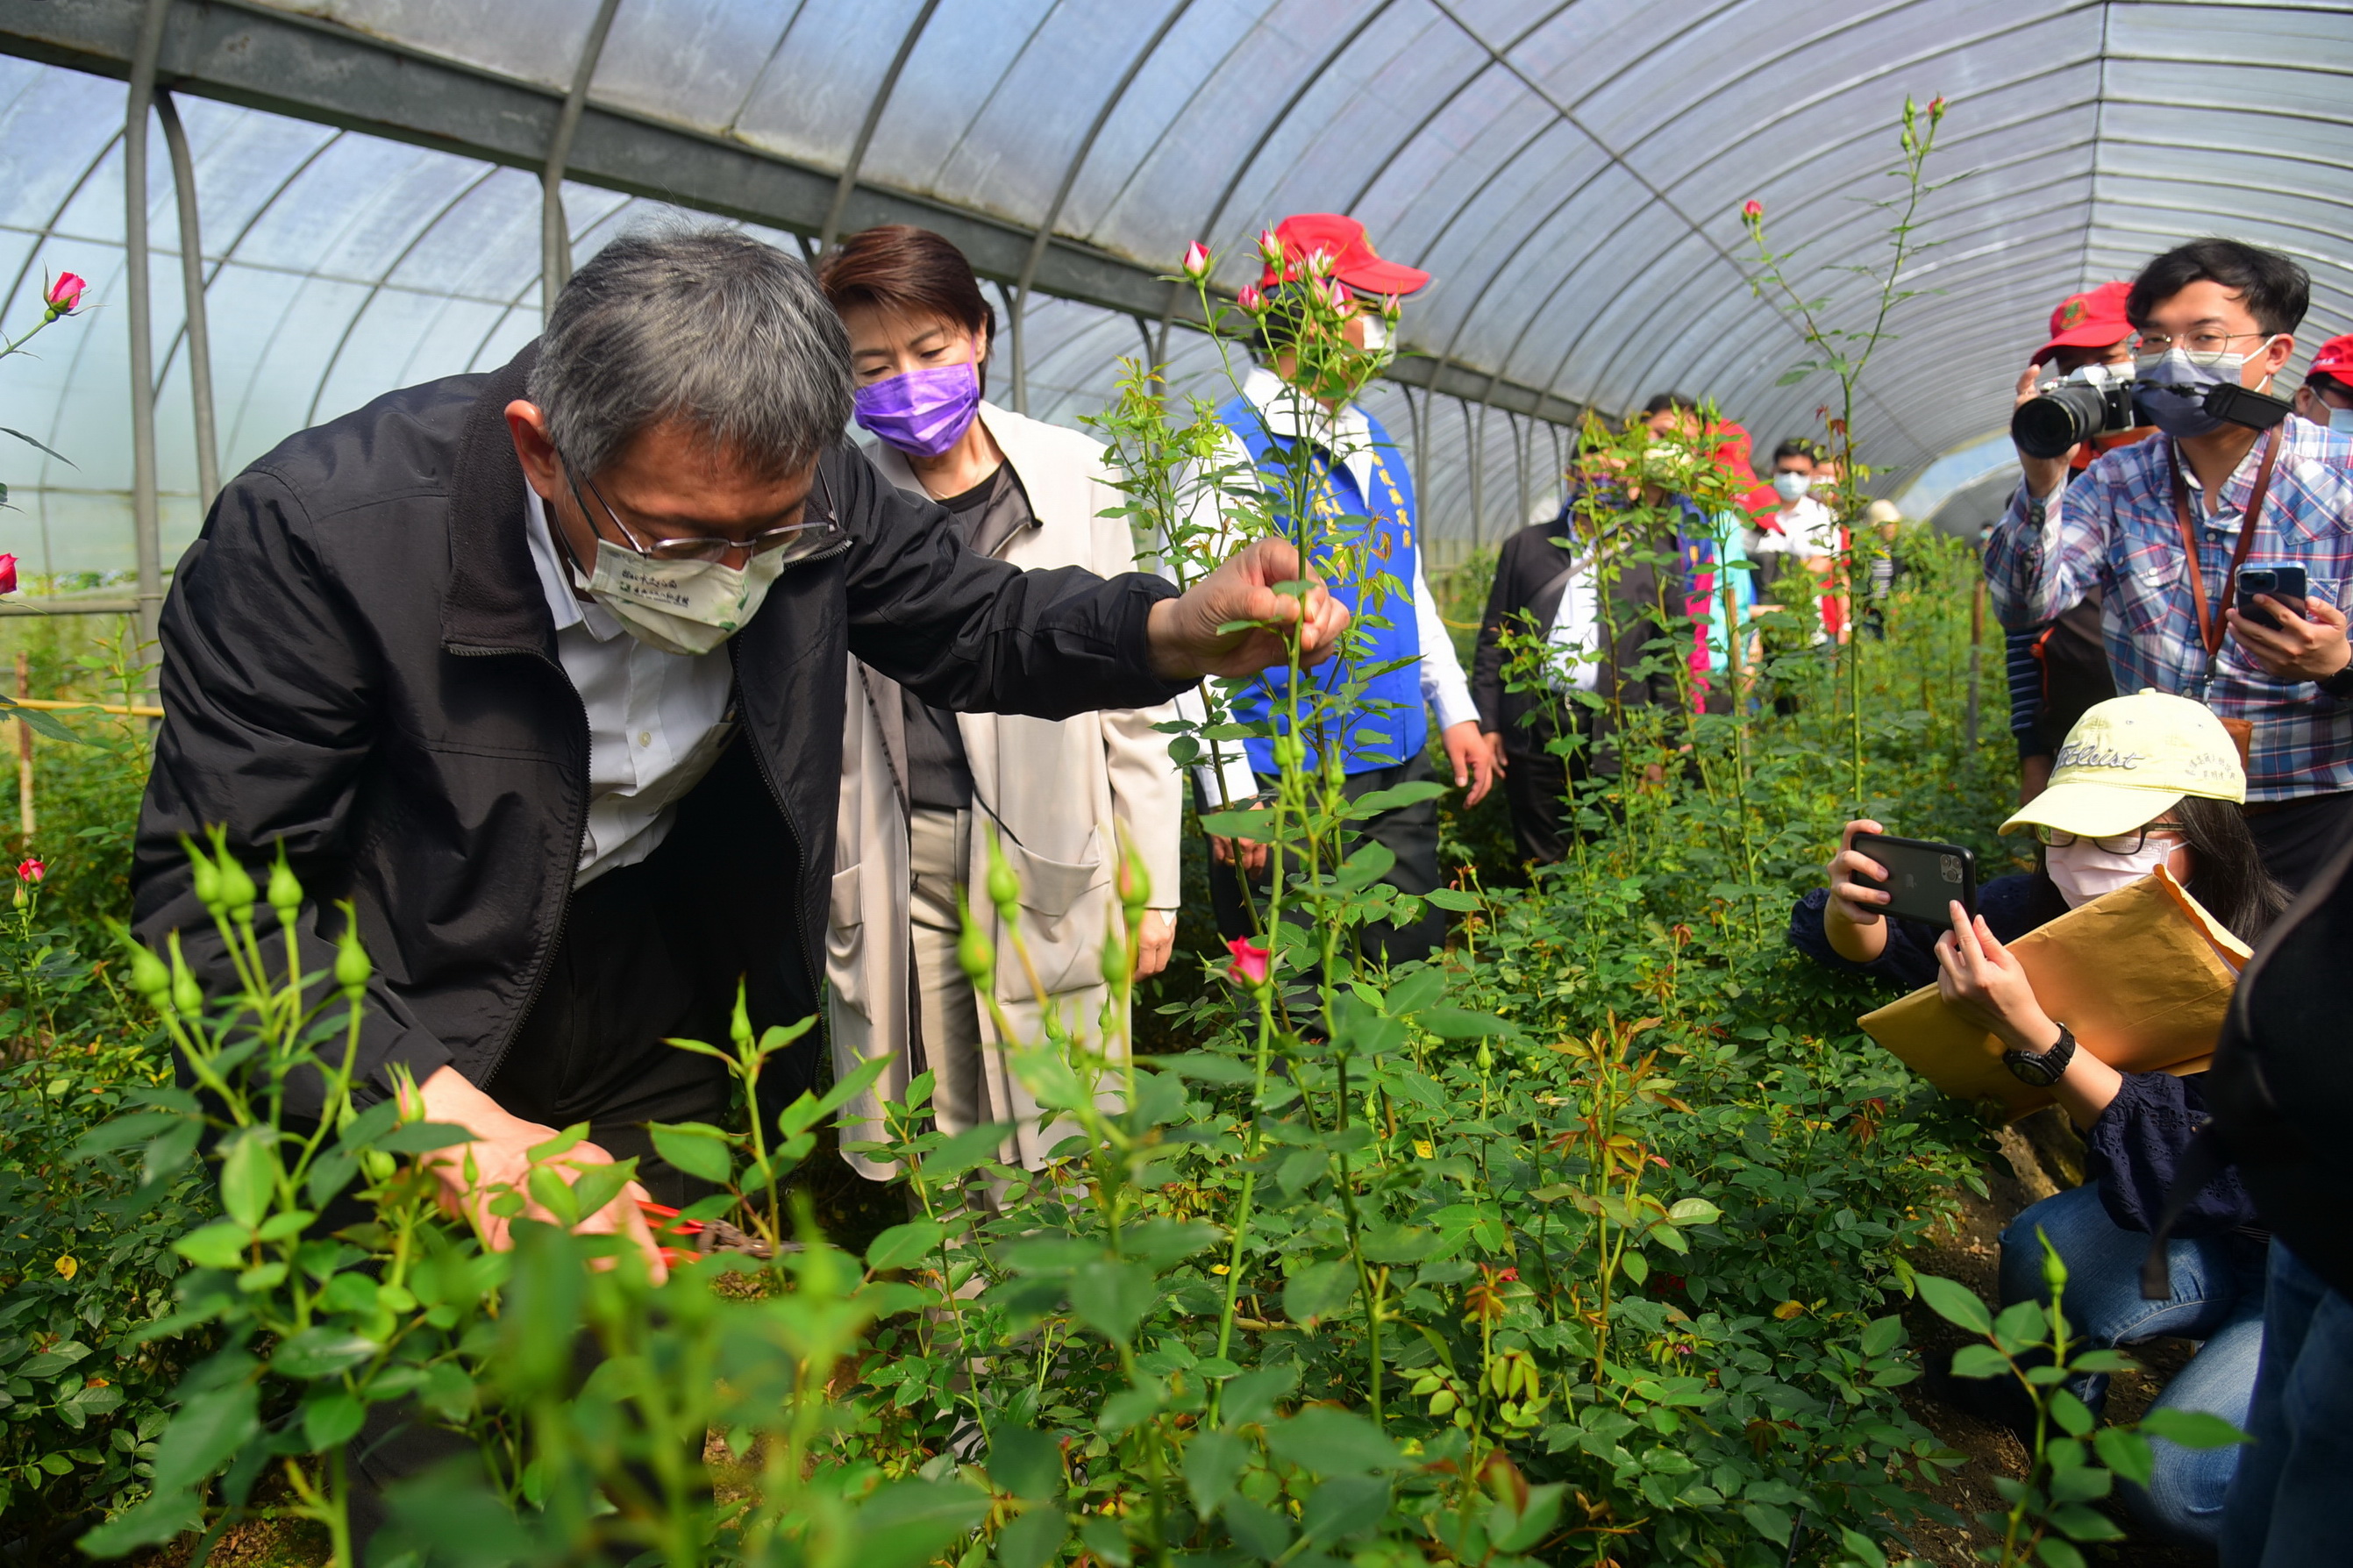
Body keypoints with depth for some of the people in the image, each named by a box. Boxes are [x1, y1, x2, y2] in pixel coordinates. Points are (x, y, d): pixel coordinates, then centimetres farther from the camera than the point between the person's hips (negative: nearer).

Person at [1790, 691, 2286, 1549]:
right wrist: (1853, 911, -30)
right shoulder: (2059, 913, -14)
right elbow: (1887, 948, -5)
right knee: (2046, 1247, -28)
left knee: (2176, 1481, -23)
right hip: (2201, 1248, 5)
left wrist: (2032, 1034, -47)